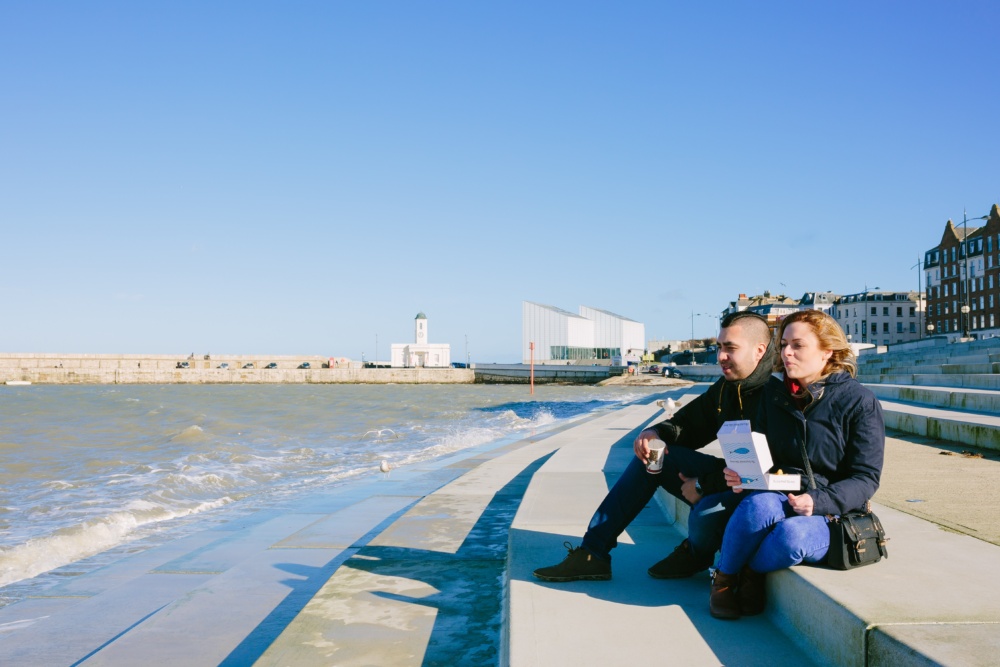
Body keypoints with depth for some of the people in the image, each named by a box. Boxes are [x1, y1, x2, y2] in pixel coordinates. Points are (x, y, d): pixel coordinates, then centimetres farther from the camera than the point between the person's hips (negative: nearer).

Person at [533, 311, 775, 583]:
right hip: (728, 477, 9)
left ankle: (696, 553, 6)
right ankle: (591, 554, 2)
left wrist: (703, 485, -19)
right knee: (651, 454, 4)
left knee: (707, 512, -38)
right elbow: (688, 423, 18)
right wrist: (655, 433, -5)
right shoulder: (727, 387, 7)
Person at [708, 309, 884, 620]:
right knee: (761, 505, -35)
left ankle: (751, 573, -5)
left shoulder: (859, 401, -5)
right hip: (776, 496, 3)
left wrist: (818, 501, -24)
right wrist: (741, 474, -11)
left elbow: (866, 478, -7)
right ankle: (724, 578, -9)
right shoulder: (775, 391, 9)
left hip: (828, 515, -3)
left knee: (791, 535, -38)